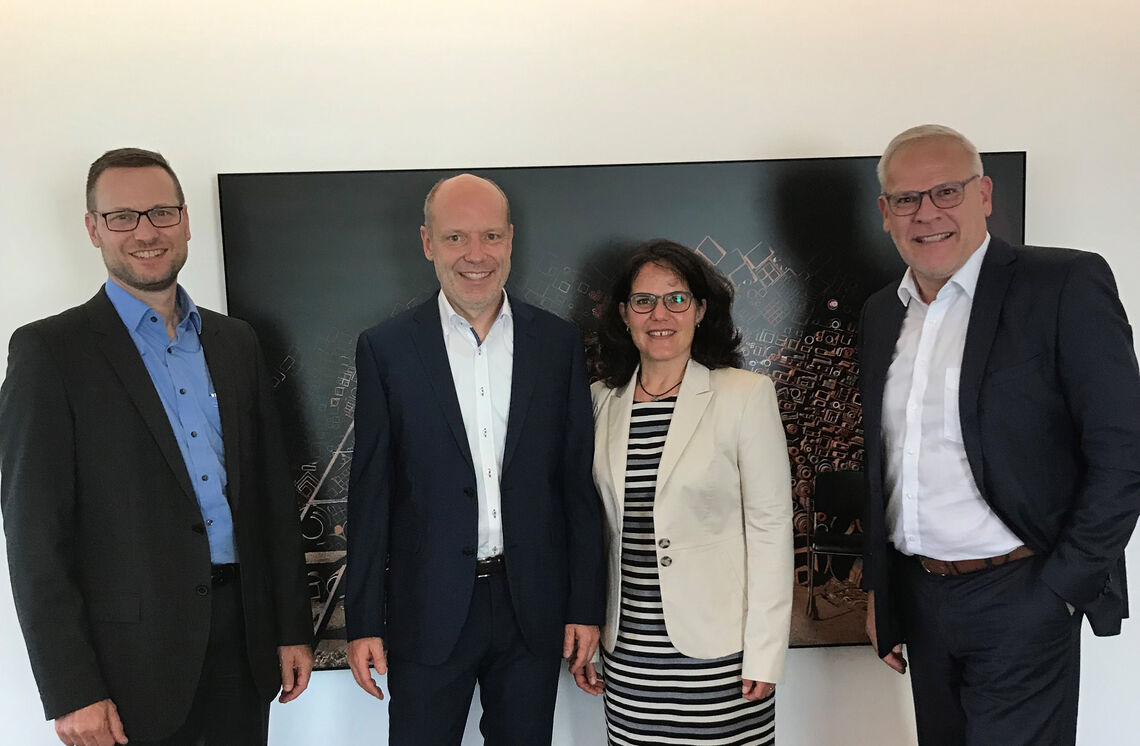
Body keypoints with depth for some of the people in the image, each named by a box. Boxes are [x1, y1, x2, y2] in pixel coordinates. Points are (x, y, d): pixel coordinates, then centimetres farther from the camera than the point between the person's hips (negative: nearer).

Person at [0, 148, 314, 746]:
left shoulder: (235, 342, 8)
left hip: (243, 632, 4)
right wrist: (72, 693, -11)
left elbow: (272, 493, 10)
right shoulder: (49, 350, -7)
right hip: (133, 653, -4)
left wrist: (292, 628, 8)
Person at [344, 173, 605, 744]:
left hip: (535, 608, 2)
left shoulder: (558, 343, 1)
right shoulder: (386, 348, -3)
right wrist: (364, 622, -3)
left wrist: (586, 606, 1)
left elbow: (578, 483, 2)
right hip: (428, 610, -1)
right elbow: (370, 494, -2)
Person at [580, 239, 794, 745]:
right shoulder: (601, 400, 7)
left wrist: (765, 652, -10)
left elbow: (770, 525, -6)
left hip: (717, 649, -3)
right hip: (627, 649, 3)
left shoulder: (746, 395, -5)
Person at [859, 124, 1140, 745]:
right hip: (919, 596, 6)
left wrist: (1062, 589, -12)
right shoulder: (881, 314, 9)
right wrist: (878, 588, 14)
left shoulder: (1065, 285, -9)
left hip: (1020, 600, -5)